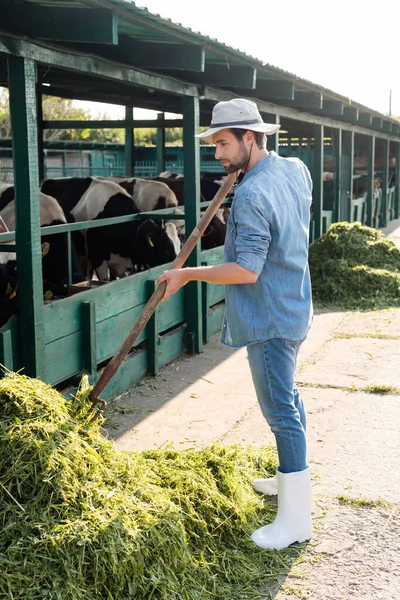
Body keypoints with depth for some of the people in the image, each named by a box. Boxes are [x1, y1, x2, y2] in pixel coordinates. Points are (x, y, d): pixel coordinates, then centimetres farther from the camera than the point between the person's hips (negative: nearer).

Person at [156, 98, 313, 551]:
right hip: (295, 306, 10)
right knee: (287, 396, 22)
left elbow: (248, 270, -28)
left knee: (280, 410, -3)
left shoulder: (251, 195, -25)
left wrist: (188, 274, -18)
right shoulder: (296, 170, 3)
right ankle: (292, 477, 39)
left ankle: (295, 518, 6)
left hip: (270, 318, -10)